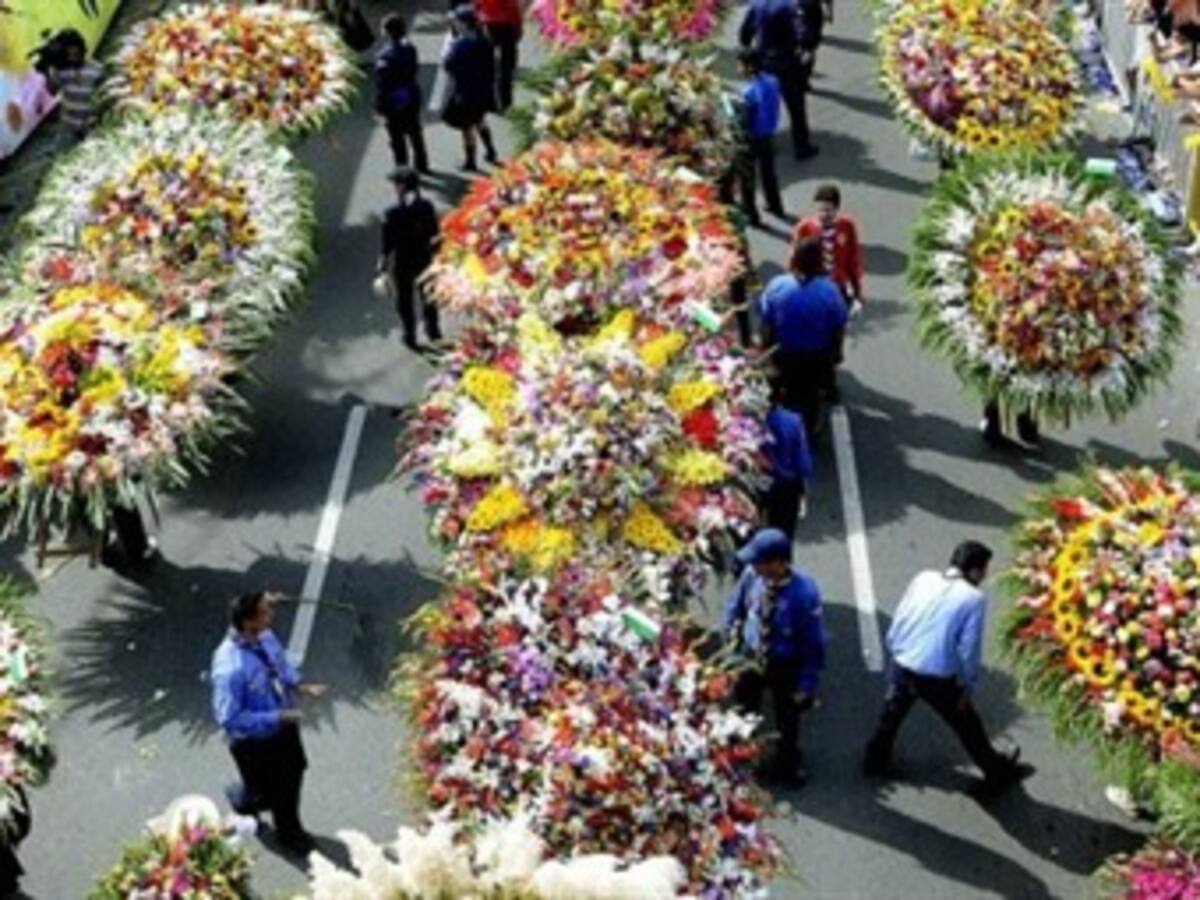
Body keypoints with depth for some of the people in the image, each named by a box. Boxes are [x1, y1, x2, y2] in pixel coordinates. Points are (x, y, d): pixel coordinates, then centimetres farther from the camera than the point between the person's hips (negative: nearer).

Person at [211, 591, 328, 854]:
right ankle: (243, 799, 52)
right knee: (268, 791, 17)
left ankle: (290, 831, 55)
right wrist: (275, 718, -31)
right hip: (254, 742, -7)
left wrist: (299, 686, -11)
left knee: (293, 773, 27)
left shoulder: (265, 637, -15)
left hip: (284, 725, 7)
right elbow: (229, 718, -32)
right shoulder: (230, 668, -39)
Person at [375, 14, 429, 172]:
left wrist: (380, 108, -11)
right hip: (412, 98, 7)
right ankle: (421, 164, 38)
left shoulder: (385, 57, -26)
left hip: (394, 103, -7)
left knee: (397, 138, 7)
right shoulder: (410, 48, -6)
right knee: (415, 133, 23)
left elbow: (382, 85, -21)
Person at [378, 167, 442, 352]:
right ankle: (433, 332, 35)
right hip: (424, 259, 3)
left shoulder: (393, 213, -24)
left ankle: (410, 337, 28)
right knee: (427, 295, 23)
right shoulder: (427, 207, -13)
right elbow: (434, 234, -2)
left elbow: (388, 242, -18)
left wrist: (382, 264, -4)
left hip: (402, 262, -3)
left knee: (404, 300, 16)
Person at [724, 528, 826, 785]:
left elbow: (814, 642, -22)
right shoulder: (752, 575, -23)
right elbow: (735, 607, 1)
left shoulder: (804, 593, -35)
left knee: (787, 720, 24)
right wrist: (732, 636, 2)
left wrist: (807, 685, -16)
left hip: (786, 666, -3)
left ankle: (788, 764, 52)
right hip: (750, 660, 3)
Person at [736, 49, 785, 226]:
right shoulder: (772, 82, -6)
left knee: (746, 176, 10)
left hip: (752, 138, -7)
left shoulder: (749, 91, -28)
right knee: (768, 172, 26)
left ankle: (751, 215, 16)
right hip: (769, 136, 7)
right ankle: (775, 206, 41)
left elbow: (744, 121, -24)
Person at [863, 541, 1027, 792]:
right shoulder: (974, 598, -13)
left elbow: (897, 622, 4)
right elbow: (969, 649, -12)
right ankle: (997, 771, 38)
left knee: (891, 716, 30)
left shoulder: (923, 579, -1)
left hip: (901, 667, 3)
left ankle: (875, 760, 47)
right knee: (967, 725, 19)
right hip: (937, 678, -3)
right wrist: (968, 688, 0)